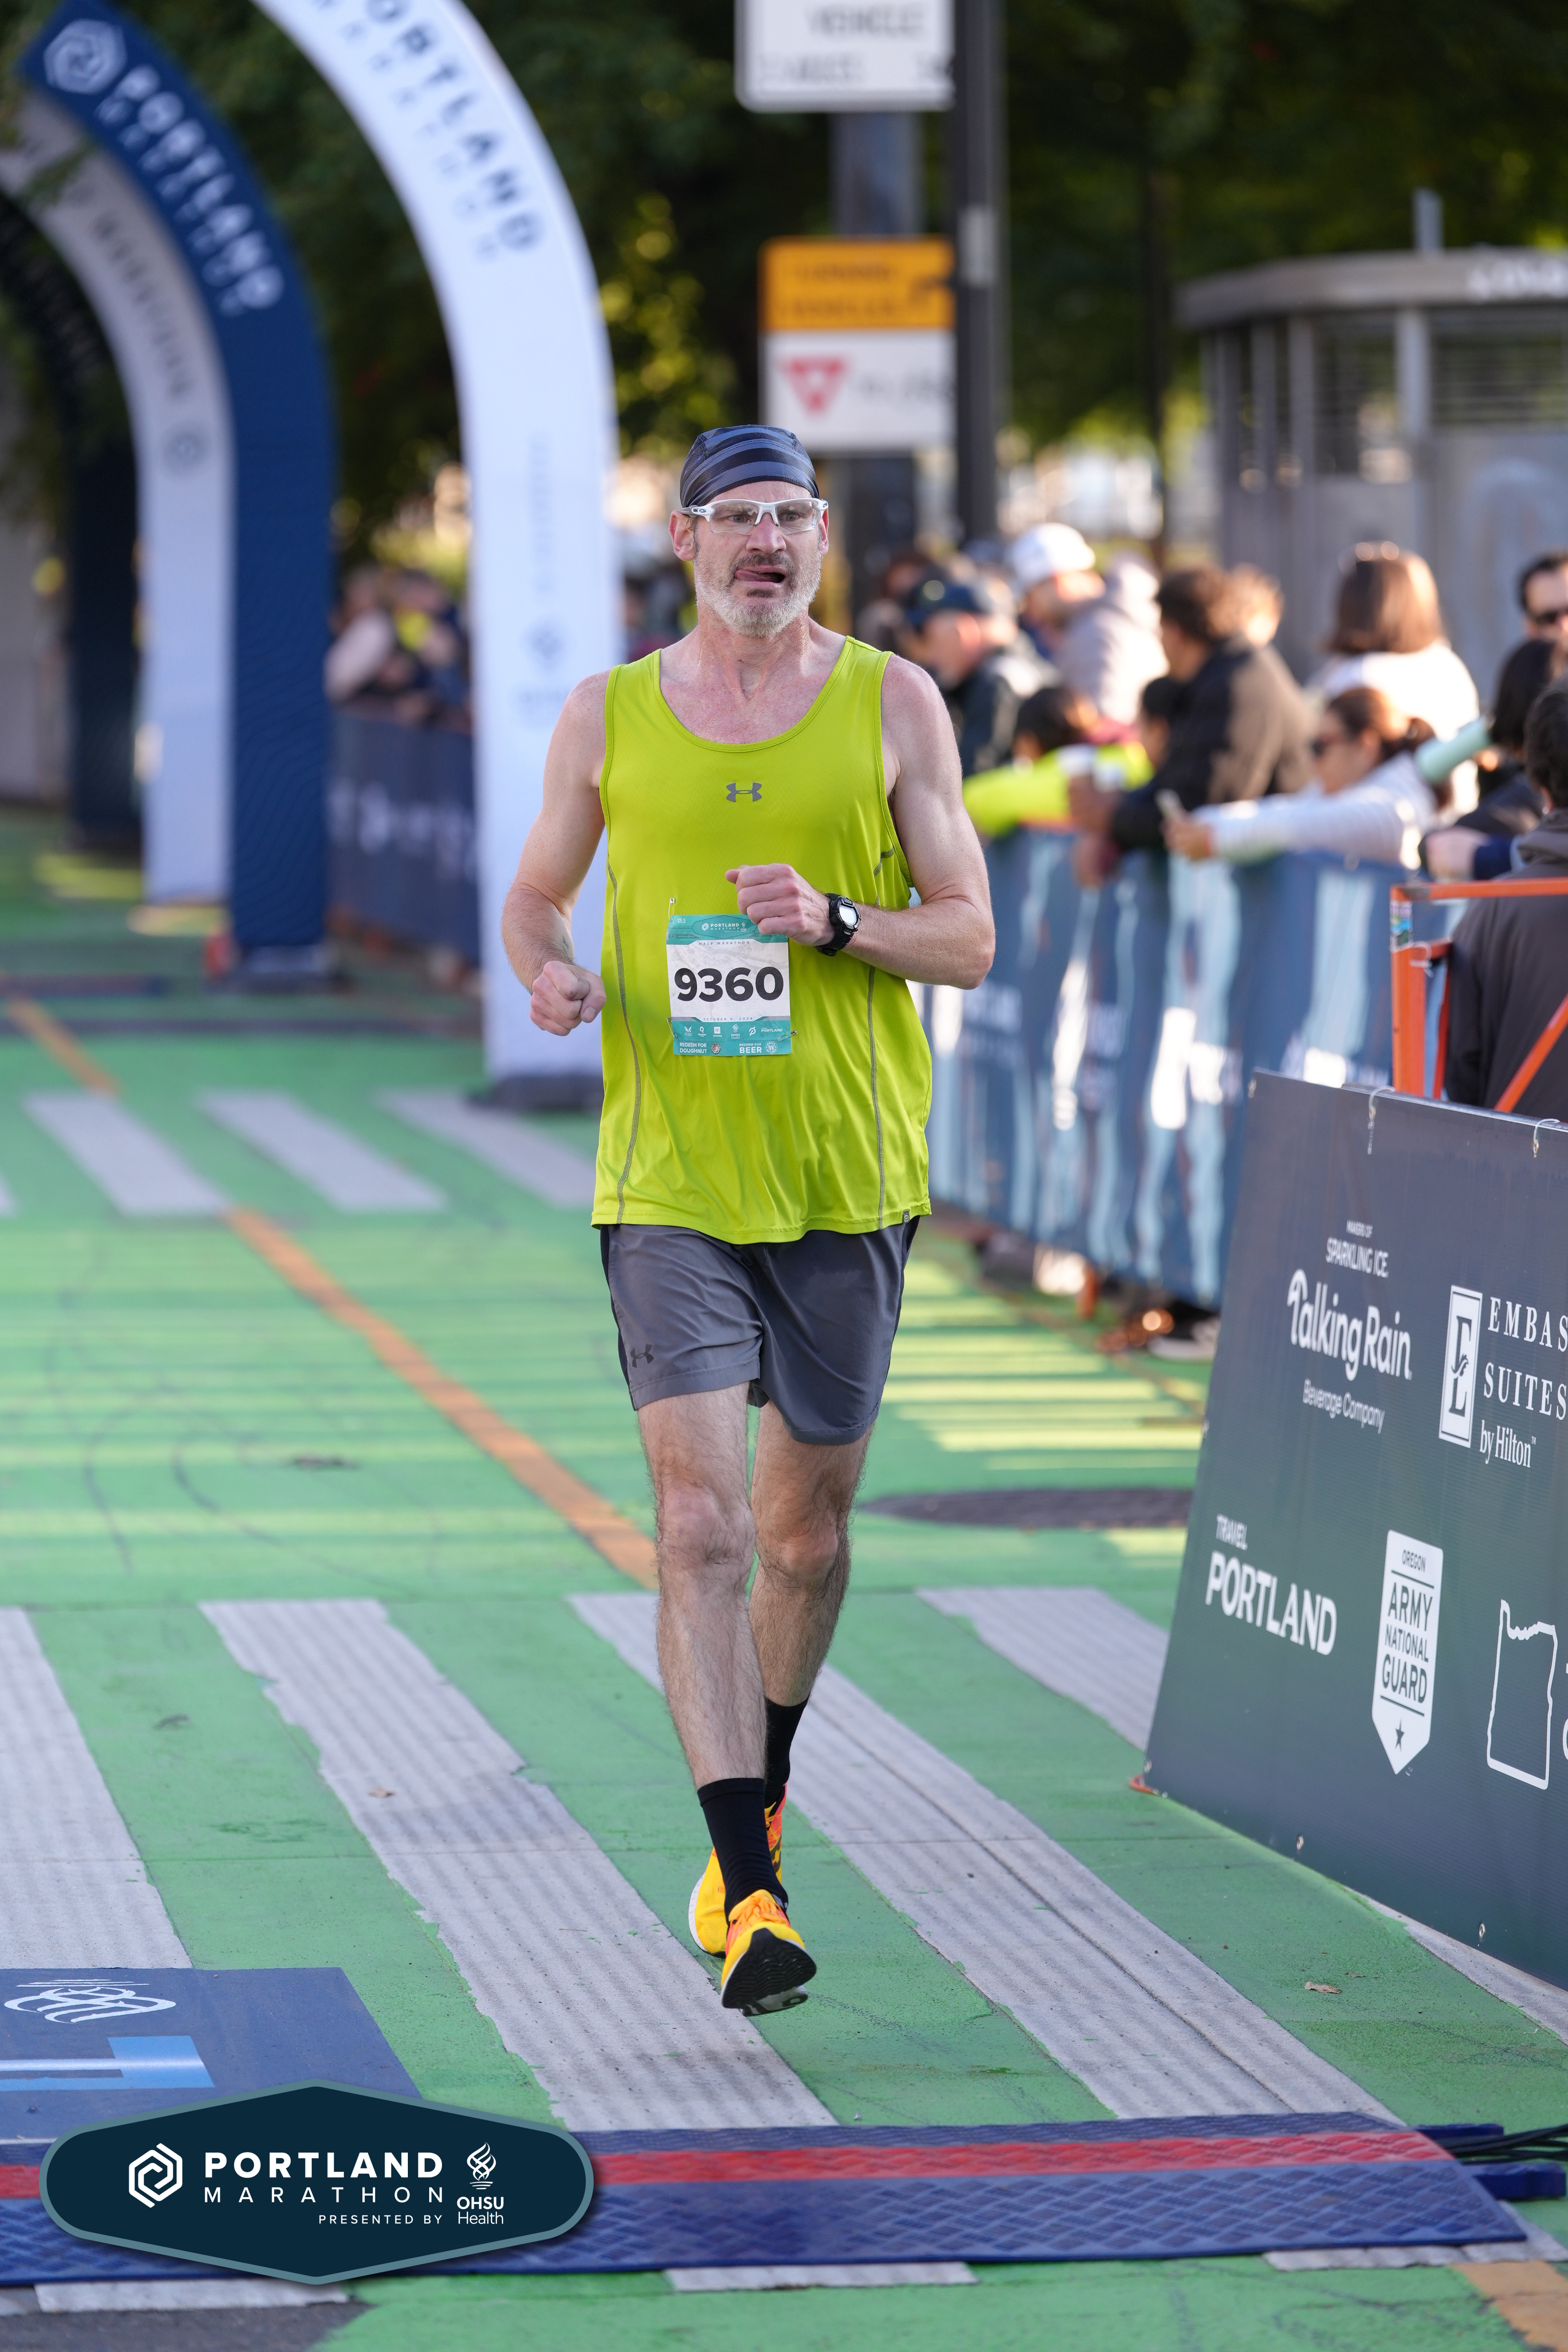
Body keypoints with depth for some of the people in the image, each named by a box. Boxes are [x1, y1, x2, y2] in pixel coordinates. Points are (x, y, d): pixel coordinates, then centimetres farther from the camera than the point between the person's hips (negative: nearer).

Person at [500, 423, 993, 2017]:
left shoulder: (893, 707, 2)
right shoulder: (608, 716, 5)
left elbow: (967, 934, 2)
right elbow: (534, 893, 17)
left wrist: (835, 923, -17)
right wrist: (547, 973, -6)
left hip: (849, 1178, 1)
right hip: (670, 1180, -1)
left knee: (804, 1528, 12)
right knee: (700, 1524, -13)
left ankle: (754, 1809, 36)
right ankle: (749, 1893, -16)